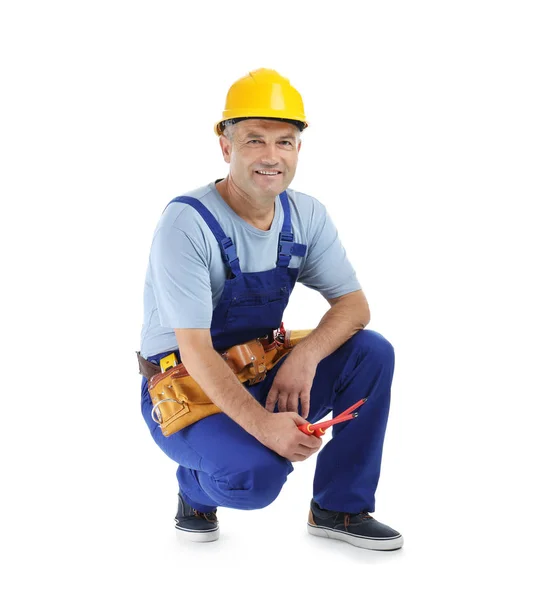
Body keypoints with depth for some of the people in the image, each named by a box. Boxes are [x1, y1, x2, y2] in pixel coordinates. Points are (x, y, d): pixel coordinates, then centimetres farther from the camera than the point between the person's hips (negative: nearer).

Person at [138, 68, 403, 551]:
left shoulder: (306, 216, -3)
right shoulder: (187, 223, -22)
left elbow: (354, 305, -4)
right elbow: (195, 352, -26)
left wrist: (306, 356, -25)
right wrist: (261, 424, -39)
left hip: (260, 375, 6)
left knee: (372, 353, -14)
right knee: (257, 474, -33)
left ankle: (338, 509, 0)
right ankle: (197, 489, 5)